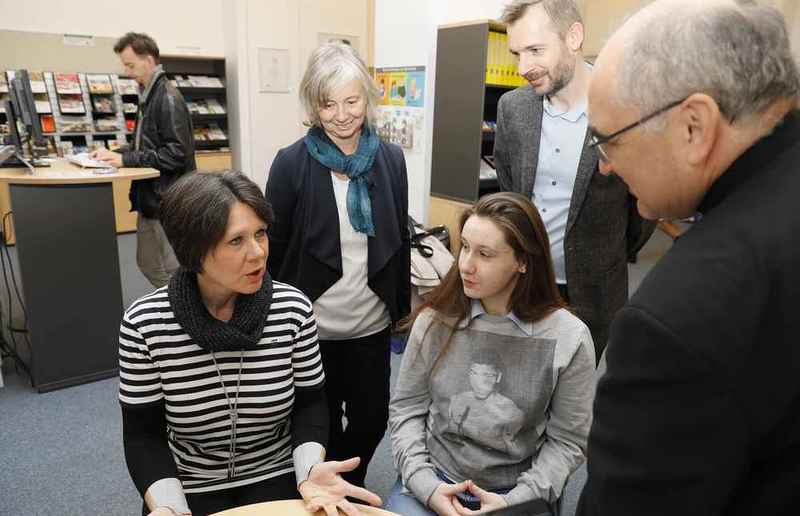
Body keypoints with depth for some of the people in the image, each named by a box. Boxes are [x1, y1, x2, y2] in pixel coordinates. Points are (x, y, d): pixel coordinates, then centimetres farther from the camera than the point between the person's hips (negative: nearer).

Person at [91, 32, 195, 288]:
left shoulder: (168, 98, -15)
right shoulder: (149, 96, 14)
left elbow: (176, 153, -22)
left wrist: (126, 159, -20)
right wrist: (115, 154, 5)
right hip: (150, 198, 10)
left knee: (172, 272, 0)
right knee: (147, 263, 17)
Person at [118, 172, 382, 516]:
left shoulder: (294, 308, -14)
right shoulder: (144, 324, -16)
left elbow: (309, 402, -5)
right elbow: (143, 435, -9)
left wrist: (310, 469, -21)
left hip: (277, 479, 1)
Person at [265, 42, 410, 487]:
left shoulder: (391, 159, -1)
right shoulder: (291, 163, -11)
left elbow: (401, 240, 7)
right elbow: (274, 249, -6)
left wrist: (402, 308, 9)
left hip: (372, 325, 3)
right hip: (310, 327, -3)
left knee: (372, 419, 16)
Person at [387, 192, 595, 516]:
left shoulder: (568, 338, -11)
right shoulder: (435, 320, -6)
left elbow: (567, 440, -4)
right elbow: (406, 408, 0)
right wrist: (424, 484, -10)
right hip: (435, 480, 0)